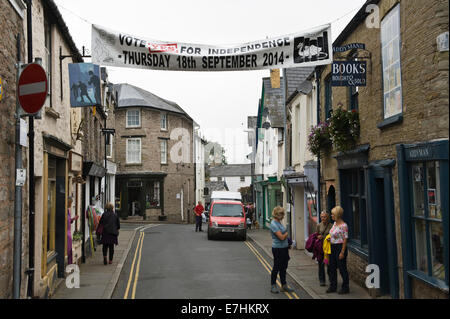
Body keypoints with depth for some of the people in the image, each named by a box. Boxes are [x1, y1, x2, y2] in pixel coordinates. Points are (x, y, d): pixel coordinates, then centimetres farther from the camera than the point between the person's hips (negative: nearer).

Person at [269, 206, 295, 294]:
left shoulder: (279, 223, 11)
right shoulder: (274, 224, -19)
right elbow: (281, 237, -22)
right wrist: (286, 233, -4)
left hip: (284, 247, 9)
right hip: (278, 248, -9)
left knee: (283, 267, 13)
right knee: (276, 267, 2)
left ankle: (284, 286, 22)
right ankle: (273, 286, 13)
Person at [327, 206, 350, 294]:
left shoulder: (343, 226, -16)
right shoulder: (334, 223, 10)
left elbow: (345, 239, -18)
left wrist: (342, 252, -20)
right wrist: (330, 238, 8)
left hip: (340, 247, -9)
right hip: (333, 247, 9)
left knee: (342, 268, 0)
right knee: (332, 268, 13)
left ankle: (345, 288, 11)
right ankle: (333, 286, 23)